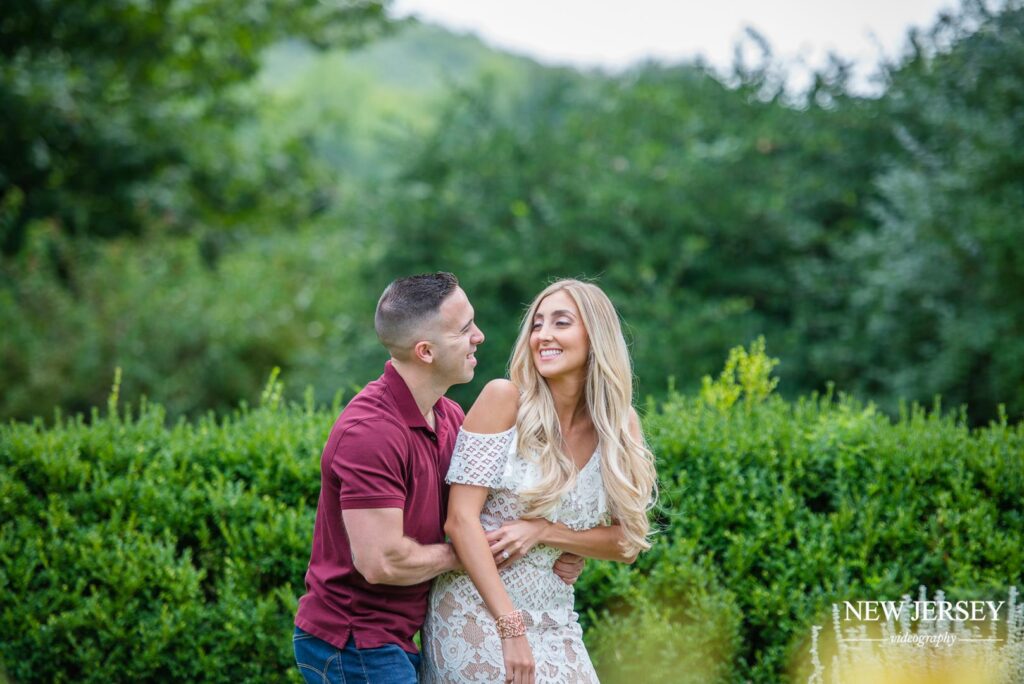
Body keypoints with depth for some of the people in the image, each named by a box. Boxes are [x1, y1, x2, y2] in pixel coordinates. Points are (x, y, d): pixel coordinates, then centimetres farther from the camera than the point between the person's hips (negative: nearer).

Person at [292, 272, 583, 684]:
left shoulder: (451, 416, 6)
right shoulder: (370, 432, -24)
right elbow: (381, 562, -27)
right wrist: (462, 556, -10)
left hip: (396, 641, 9)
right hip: (351, 646, -9)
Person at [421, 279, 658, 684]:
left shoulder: (619, 426, 1)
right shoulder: (505, 399, -11)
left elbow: (628, 543, 3)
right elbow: (461, 518, -14)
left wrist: (543, 531, -13)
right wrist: (510, 627, -18)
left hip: (555, 623, 4)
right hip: (477, 613, -4)